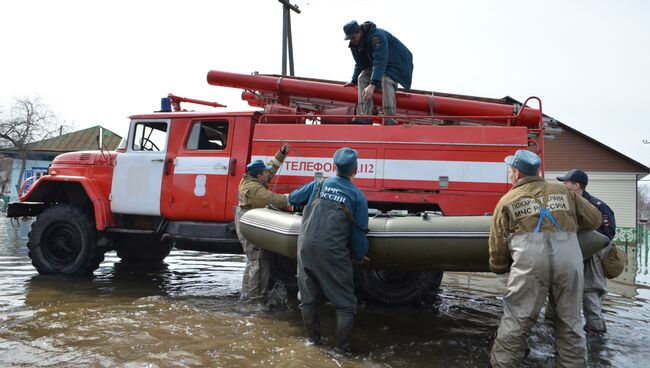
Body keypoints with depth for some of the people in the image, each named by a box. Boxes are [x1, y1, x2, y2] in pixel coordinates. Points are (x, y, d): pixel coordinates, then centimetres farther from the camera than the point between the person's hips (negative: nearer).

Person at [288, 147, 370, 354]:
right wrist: (360, 257, 18)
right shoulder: (357, 196, 3)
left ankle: (314, 340, 29)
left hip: (305, 246, 4)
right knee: (345, 304, 9)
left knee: (308, 299, 18)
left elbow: (292, 199, 23)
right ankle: (342, 348, 11)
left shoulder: (319, 184, 11)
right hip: (332, 252, -4)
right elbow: (359, 234, 2)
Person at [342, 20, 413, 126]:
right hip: (378, 65, 8)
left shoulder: (377, 36, -32)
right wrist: (354, 81, 8)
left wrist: (372, 84, -50)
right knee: (362, 77, -13)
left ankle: (390, 118, -39)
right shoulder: (355, 44, -5)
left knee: (385, 79, -35)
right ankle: (365, 115, -26)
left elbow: (380, 61, -42)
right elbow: (359, 64, 10)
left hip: (397, 63, -8)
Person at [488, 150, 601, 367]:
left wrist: (498, 269, 29)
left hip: (530, 262, -2)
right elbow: (594, 220, 27)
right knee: (569, 322, 15)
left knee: (516, 321, 4)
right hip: (569, 260, 3)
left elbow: (498, 247, 12)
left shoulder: (507, 201, 14)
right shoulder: (563, 192, 21)